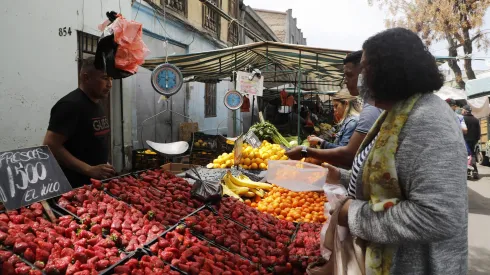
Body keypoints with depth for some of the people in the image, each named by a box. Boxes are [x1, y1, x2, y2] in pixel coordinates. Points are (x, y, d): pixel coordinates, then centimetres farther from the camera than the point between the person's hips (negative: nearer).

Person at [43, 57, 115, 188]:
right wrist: (89, 170, -25)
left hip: (95, 182, 8)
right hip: (74, 186, -8)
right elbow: (51, 146, -21)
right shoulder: (71, 104, -16)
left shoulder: (96, 103, 10)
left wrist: (103, 169, 9)